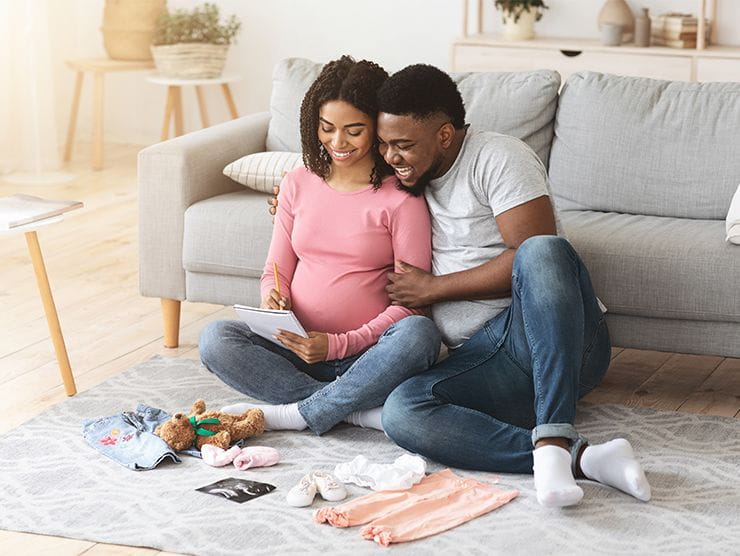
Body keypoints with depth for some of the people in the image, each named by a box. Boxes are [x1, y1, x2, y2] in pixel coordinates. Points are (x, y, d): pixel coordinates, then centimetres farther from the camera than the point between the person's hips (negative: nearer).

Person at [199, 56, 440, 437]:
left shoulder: (402, 199, -5)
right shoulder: (298, 184, 9)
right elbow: (277, 270, 14)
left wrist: (338, 345, -19)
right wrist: (272, 297, -11)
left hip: (364, 357, -4)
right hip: (299, 347, 4)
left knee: (418, 334, -35)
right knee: (215, 340, -22)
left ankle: (296, 414, -23)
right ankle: (361, 412, -23)